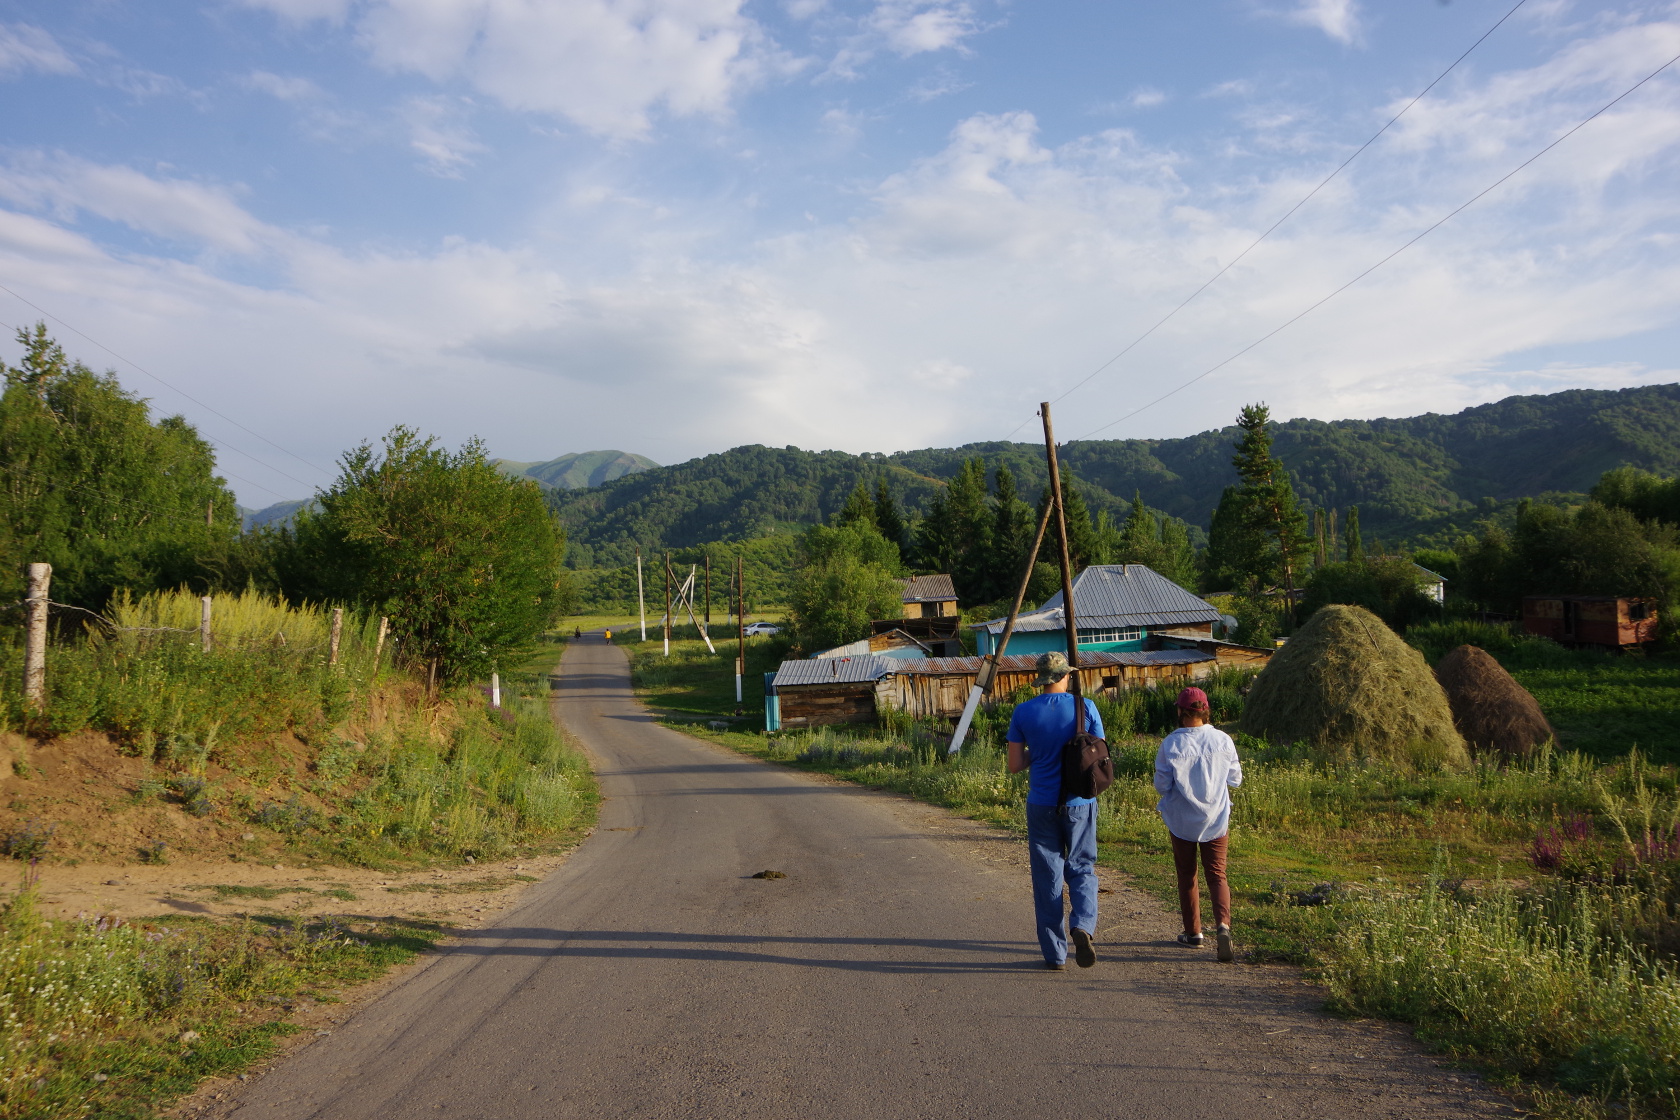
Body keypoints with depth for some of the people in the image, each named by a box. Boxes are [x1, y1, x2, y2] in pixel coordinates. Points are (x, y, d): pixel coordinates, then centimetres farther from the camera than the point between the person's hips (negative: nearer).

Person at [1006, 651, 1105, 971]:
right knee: (1081, 869, 13)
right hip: (1080, 803, 0)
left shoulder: (1023, 712, -5)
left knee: (1047, 877, 8)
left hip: (1042, 805, 0)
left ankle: (1055, 954, 11)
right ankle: (1082, 925, -13)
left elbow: (1015, 765, -3)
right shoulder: (1086, 708, -5)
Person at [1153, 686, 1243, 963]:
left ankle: (1193, 932, 21)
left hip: (1182, 820, -1)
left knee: (1186, 876, 14)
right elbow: (1235, 779, 1)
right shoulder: (1223, 740, -8)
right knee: (1217, 874, 7)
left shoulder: (1170, 744, -14)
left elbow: (1162, 785, -10)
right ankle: (1222, 924, -16)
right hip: (1217, 818, 1)